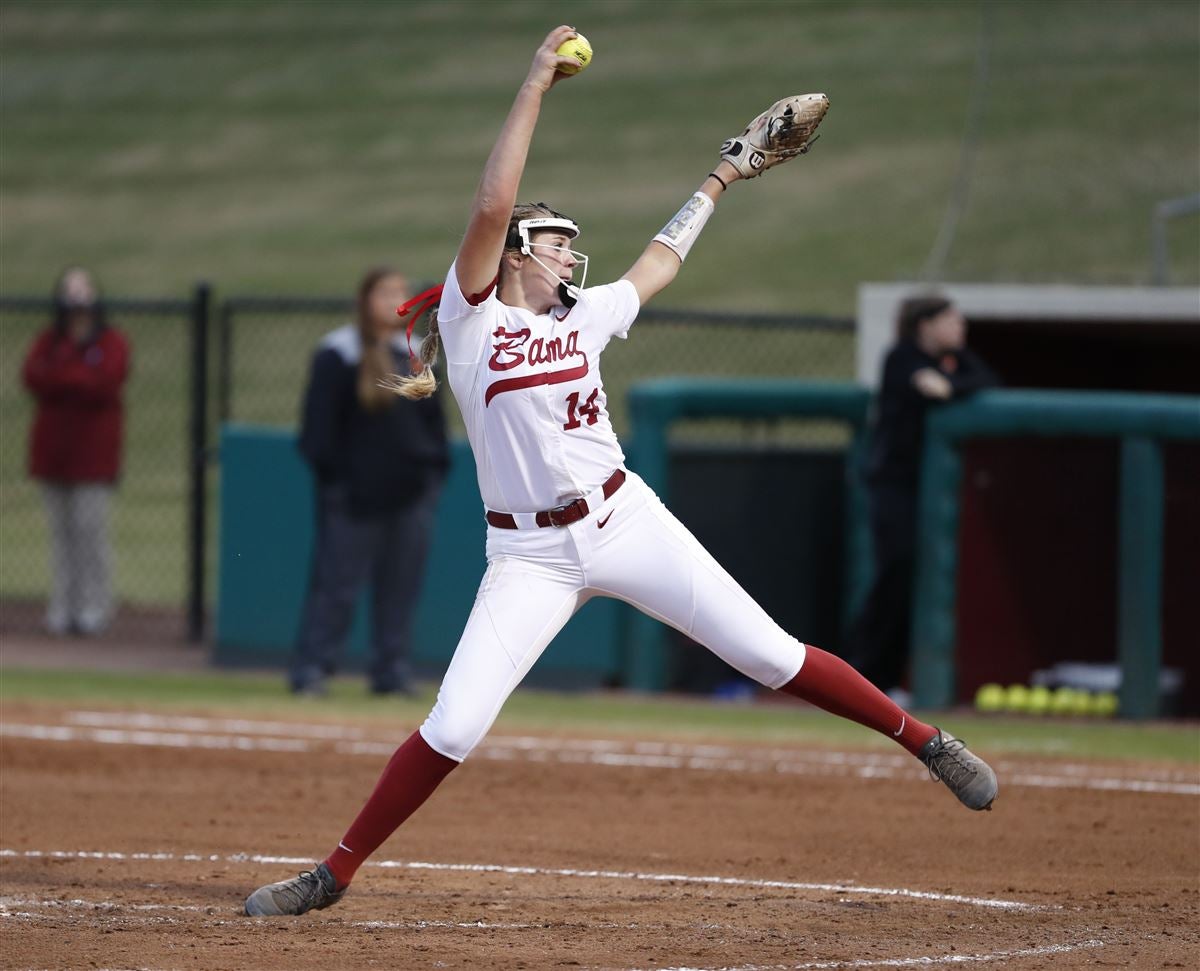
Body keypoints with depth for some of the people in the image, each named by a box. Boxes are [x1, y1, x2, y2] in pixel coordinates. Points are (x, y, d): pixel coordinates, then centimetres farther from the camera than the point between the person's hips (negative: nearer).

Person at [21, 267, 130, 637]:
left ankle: (94, 606, -2)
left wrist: (58, 376, -7)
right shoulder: (48, 341, 14)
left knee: (91, 526, -8)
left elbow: (105, 383, -13)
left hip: (94, 450, -4)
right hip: (53, 446, 4)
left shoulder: (111, 343, 3)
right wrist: (79, 380, -12)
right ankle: (62, 606, 8)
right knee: (60, 527, 4)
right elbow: (32, 376, -4)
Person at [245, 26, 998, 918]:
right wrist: (536, 87, -15)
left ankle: (921, 739, 15)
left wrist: (716, 184, 37)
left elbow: (658, 265, 29)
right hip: (530, 557, -3)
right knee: (451, 730, -11)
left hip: (625, 524, 3)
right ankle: (333, 874, 2)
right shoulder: (471, 317, -3)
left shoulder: (583, 316, 10)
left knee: (770, 654, 1)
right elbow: (492, 205, -17)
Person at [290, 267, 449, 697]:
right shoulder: (339, 355, -4)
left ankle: (391, 673, 11)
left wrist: (436, 469, 10)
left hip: (410, 495, 5)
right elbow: (320, 422, -5)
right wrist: (331, 477, -11)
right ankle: (311, 669, 0)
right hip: (356, 495, -5)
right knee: (336, 584, -5)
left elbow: (435, 420, 18)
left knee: (400, 588, 6)